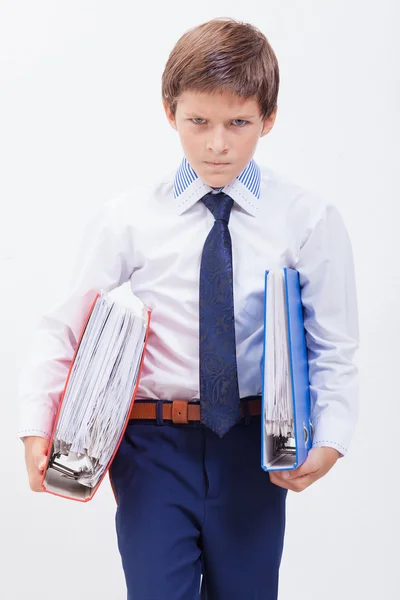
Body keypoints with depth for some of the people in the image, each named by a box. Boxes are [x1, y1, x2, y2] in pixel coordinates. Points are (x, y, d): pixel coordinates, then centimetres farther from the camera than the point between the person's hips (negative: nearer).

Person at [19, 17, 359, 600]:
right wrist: (37, 428, -15)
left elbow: (332, 351, 0)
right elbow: (65, 328, -2)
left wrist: (329, 441, -14)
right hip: (154, 445, -1)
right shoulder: (128, 217, -4)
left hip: (255, 448, 1)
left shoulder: (310, 221, -3)